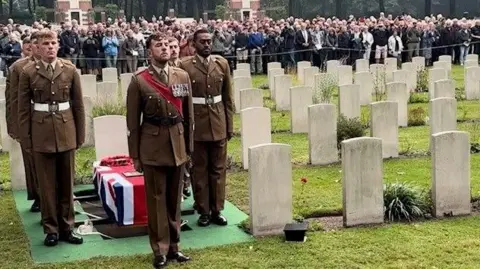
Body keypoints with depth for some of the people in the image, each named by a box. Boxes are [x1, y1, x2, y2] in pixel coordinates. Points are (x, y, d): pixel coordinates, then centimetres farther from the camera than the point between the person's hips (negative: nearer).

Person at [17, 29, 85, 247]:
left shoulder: (70, 70, 2)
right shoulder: (28, 72, -2)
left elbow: (78, 104, 6)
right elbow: (23, 109, 1)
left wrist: (80, 134, 5)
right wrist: (25, 139, -1)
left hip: (66, 132, 2)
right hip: (41, 134, -1)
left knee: (67, 183, 9)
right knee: (47, 185, 5)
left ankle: (67, 228, 19)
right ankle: (51, 229, 14)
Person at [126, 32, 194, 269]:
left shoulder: (182, 76, 5)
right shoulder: (139, 81, -6)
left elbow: (189, 114, 10)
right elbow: (133, 121, -3)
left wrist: (189, 145, 8)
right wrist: (135, 155, -3)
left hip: (178, 145, 4)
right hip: (152, 147, -3)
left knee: (175, 198, 12)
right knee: (156, 199, 3)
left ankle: (173, 245, 24)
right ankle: (160, 250, 13)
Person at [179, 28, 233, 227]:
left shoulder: (222, 63, 5)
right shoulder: (185, 66, -5)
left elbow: (228, 97, 8)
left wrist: (230, 125, 6)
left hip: (218, 123, 3)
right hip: (196, 123, -3)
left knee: (218, 168, 8)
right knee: (199, 169, 5)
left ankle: (217, 209, 18)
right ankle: (204, 211, 15)